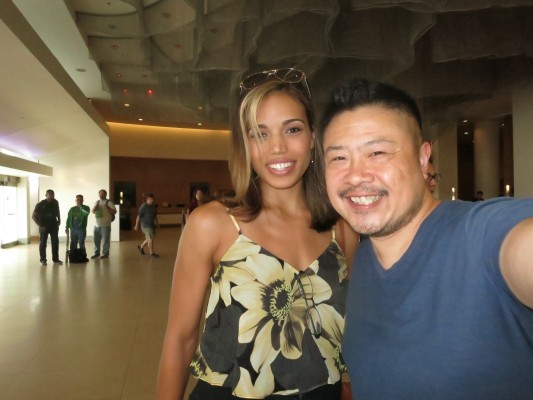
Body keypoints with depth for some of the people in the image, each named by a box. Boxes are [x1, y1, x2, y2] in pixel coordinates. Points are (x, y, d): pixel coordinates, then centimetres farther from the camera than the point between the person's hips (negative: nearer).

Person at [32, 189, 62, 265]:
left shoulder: (55, 202, 1)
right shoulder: (41, 204, -11)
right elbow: (33, 216, -8)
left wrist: (59, 221, 8)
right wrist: (40, 225, -13)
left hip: (54, 225, 3)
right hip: (44, 226, -3)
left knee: (55, 242, 2)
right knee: (43, 243, 4)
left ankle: (55, 259, 10)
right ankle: (43, 260, 14)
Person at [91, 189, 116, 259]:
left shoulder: (109, 202, -4)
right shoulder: (97, 202, 15)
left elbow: (114, 212, -9)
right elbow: (93, 212, 21)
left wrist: (107, 208, -22)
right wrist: (94, 208, -1)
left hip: (105, 225, -6)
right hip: (97, 225, 6)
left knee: (105, 240, -2)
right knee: (96, 240, 12)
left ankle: (105, 253, 7)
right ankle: (97, 253, 23)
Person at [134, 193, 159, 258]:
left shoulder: (154, 206, 8)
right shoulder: (143, 206, -12)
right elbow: (138, 216, -10)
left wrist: (156, 223, 16)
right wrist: (136, 225, -9)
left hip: (152, 225, 7)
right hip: (145, 225, -7)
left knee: (149, 239, 15)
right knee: (150, 238, -8)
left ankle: (141, 246, 37)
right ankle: (151, 252, 3)